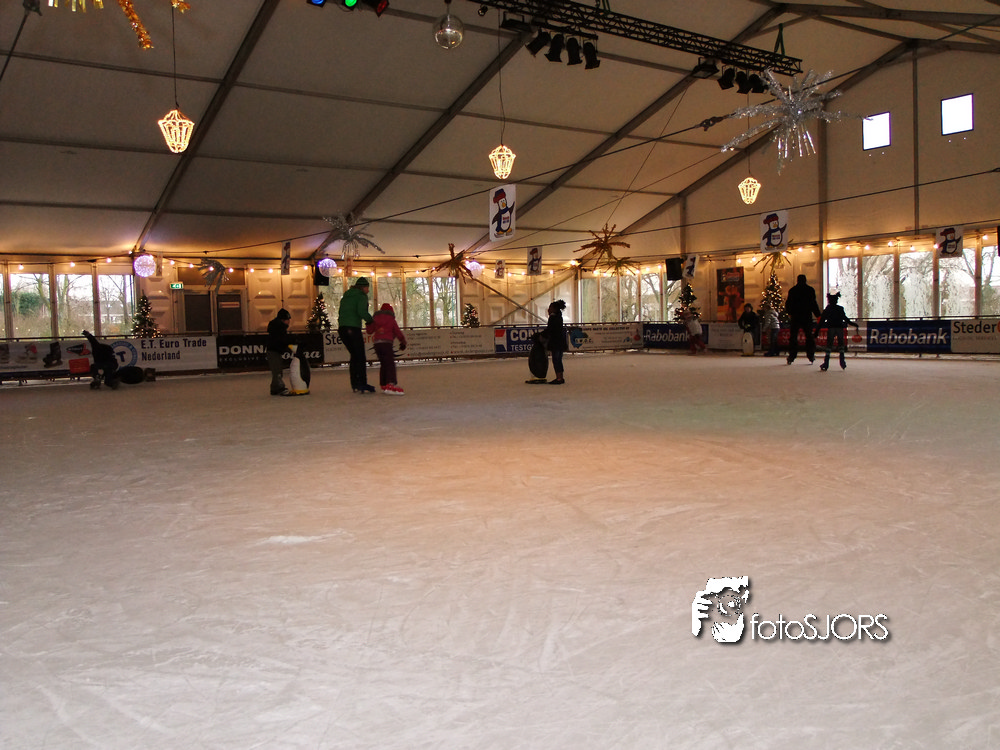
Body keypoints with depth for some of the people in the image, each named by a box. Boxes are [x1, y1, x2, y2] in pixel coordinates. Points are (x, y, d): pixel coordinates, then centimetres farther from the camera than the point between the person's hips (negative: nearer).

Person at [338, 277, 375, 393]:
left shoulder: (345, 297, 23)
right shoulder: (361, 296, 0)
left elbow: (340, 313, 20)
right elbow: (362, 312, -17)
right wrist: (371, 321, -1)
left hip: (341, 328, 8)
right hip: (353, 328, -7)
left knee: (354, 355, 15)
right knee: (360, 356, -3)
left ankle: (355, 384, 13)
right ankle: (362, 384, -7)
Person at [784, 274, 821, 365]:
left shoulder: (792, 290, 3)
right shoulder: (810, 290, -1)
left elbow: (788, 304, 8)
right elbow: (814, 304, -2)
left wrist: (789, 313, 24)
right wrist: (818, 315, 4)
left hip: (795, 317, 1)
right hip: (807, 316, 0)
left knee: (793, 337, 3)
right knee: (809, 337, 8)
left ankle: (791, 357, -3)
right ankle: (811, 356, 7)